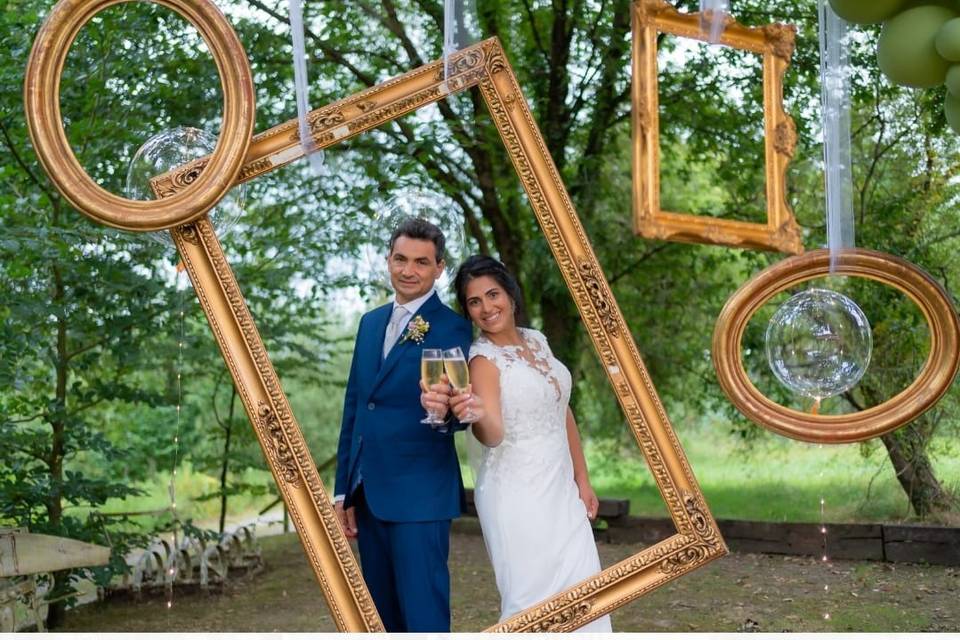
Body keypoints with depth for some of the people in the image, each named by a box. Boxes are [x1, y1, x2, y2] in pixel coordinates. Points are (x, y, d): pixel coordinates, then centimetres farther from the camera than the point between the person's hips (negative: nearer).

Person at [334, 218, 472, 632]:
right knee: (382, 617, 14)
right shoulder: (370, 323, 14)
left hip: (419, 495, -7)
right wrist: (343, 489, 15)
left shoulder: (452, 328, -7)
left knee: (424, 617, -7)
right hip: (367, 494, 7)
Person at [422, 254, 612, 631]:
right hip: (517, 494, -6)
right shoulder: (483, 358, -12)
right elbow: (493, 434, -25)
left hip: (561, 488, 7)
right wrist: (475, 414, -47)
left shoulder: (536, 340, 8)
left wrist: (582, 480, 13)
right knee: (533, 602, -6)